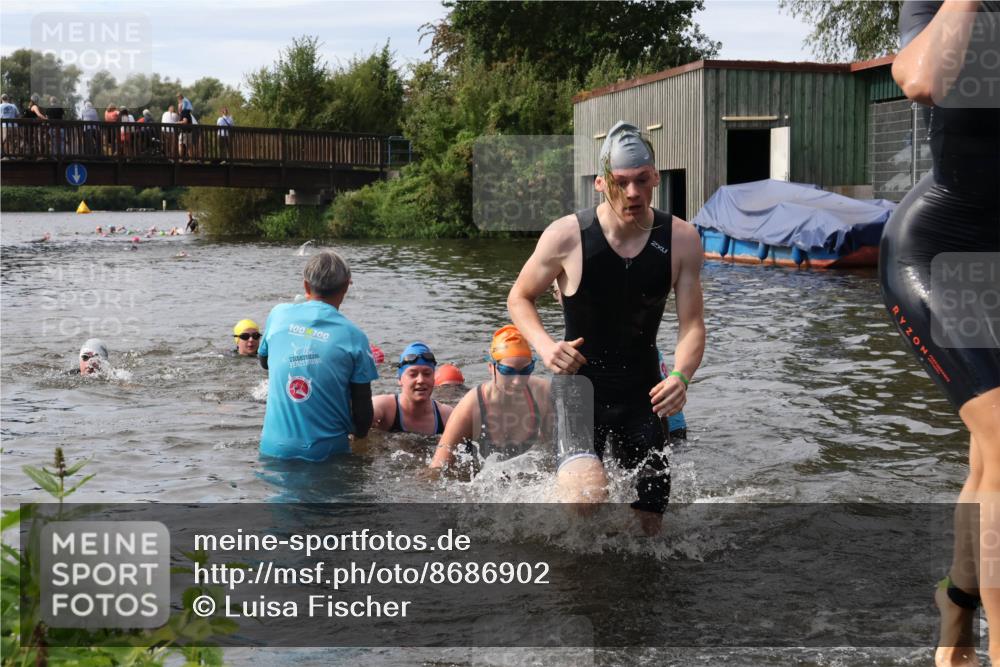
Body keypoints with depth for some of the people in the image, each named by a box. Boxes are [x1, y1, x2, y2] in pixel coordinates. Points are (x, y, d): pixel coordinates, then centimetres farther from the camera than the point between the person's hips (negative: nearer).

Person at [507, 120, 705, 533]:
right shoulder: (567, 236, -16)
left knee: (648, 521, 7)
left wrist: (681, 376, -30)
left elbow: (691, 325, -10)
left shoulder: (681, 240, -9)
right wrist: (545, 346, -20)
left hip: (642, 392, 3)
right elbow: (519, 298, -1)